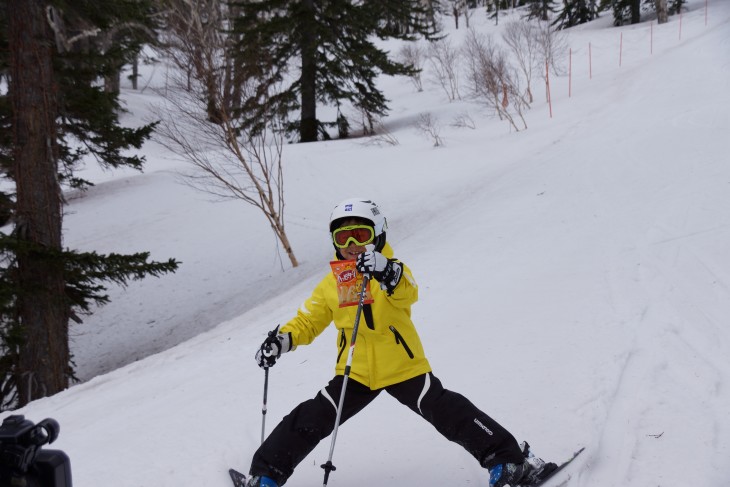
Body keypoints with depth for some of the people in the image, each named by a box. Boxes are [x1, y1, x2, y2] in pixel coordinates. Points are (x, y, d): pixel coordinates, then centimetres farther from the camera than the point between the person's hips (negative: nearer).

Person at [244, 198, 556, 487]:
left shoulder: (394, 271, -8)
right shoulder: (330, 284, 3)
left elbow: (409, 291, -32)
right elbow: (308, 321, 11)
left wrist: (389, 274, -56)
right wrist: (282, 340, -10)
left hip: (403, 367, -3)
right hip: (355, 373, 3)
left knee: (448, 413, -13)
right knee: (309, 420, -2)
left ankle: (513, 461, -4)